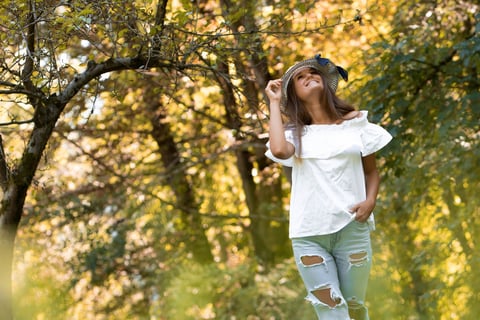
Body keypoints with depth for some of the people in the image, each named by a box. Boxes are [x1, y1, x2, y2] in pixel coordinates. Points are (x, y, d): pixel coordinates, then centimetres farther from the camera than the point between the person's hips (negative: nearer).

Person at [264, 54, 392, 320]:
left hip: (352, 229, 1)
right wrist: (275, 103, 1)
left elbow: (371, 170, 15)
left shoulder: (354, 123, 11)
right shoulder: (295, 133, 9)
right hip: (308, 234, 0)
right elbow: (278, 150, -14)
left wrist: (370, 201, -7)